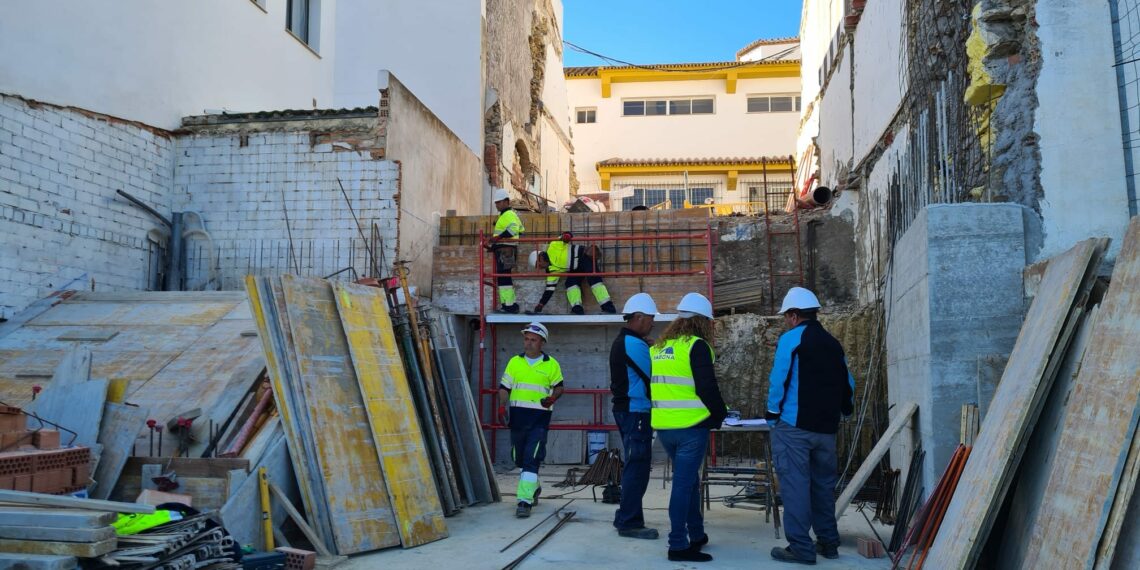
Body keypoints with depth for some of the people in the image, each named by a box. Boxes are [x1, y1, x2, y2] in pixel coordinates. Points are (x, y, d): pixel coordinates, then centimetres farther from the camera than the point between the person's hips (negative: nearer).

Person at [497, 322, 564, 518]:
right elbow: (504, 387, 10)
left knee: (531, 459, -13)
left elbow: (559, 387, 10)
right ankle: (534, 488, 40)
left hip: (539, 417, -4)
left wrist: (552, 399, -11)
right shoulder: (514, 362, 8)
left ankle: (525, 501, -11)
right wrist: (502, 406, -4)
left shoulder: (551, 364, 2)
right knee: (520, 458, 15)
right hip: (517, 416, 4)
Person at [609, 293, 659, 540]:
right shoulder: (634, 344, -16)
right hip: (636, 412, -11)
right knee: (637, 466, -5)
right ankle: (630, 522, 0)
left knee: (635, 466, 17)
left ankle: (625, 517, 24)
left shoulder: (622, 341, 16)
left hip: (628, 410, 11)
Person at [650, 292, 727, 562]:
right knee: (684, 484, -2)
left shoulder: (658, 347, 13)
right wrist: (720, 413, 0)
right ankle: (679, 545, 2)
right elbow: (706, 388, -15)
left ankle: (696, 535, 30)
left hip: (663, 426, 7)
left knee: (688, 480, 20)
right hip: (690, 426, -7)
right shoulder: (696, 346, -10)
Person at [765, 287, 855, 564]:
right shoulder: (833, 343, 13)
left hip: (794, 426, -7)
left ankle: (800, 547, -3)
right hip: (826, 427, 7)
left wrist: (772, 414, -1)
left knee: (794, 484, -3)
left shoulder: (790, 339, -7)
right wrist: (844, 410, 27)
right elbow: (848, 384, 14)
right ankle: (828, 542, 22)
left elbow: (778, 380, -11)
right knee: (823, 484, 15)